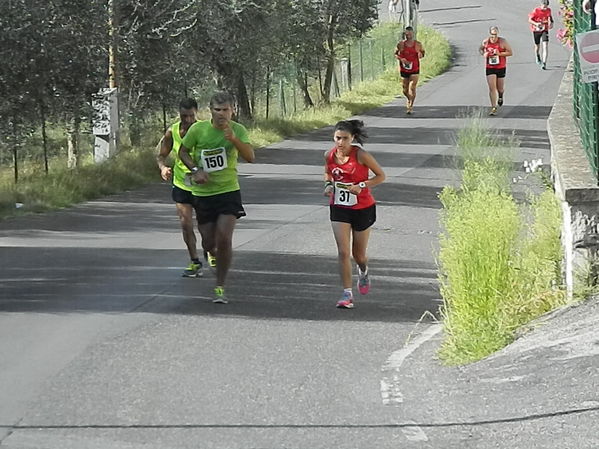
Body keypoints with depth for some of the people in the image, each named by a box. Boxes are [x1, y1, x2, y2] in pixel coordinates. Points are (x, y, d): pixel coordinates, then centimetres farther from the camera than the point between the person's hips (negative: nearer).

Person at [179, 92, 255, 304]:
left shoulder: (238, 130, -6)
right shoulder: (198, 129, -6)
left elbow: (250, 157, -18)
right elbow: (183, 151, 8)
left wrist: (233, 138, -34)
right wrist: (195, 170, -10)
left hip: (228, 191, -1)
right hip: (203, 192, 1)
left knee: (224, 239, -16)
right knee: (209, 243, 5)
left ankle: (220, 288, -4)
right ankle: (218, 256, 44)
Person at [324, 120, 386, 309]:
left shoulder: (361, 155, -17)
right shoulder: (329, 155, -5)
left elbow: (381, 176, -8)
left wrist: (362, 185, -22)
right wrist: (328, 184, -5)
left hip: (362, 208, -2)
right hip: (339, 207, 2)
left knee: (359, 254, 11)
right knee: (343, 252, -11)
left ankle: (363, 272, 47)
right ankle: (347, 293, -6)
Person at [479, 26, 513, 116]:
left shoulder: (502, 42, -9)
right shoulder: (485, 42, -2)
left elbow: (510, 52, -7)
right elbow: (480, 49, 17)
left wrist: (500, 54, -21)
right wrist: (484, 54, -6)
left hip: (501, 67, -1)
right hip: (490, 67, 1)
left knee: (500, 88, 11)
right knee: (492, 88, -9)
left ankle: (500, 96, 49)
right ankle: (494, 108, -6)